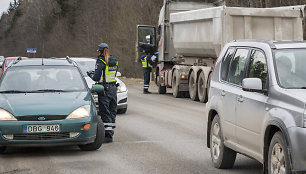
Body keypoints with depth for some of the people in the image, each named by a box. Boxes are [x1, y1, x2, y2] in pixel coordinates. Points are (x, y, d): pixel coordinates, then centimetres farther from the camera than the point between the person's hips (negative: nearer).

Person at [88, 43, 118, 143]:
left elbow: (96, 77, -15)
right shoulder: (114, 61, 8)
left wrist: (90, 75, 7)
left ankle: (108, 135, -7)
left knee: (105, 113, -4)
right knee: (112, 112, 12)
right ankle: (110, 133, 18)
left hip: (104, 89, -7)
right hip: (113, 88, 7)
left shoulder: (101, 62, -13)